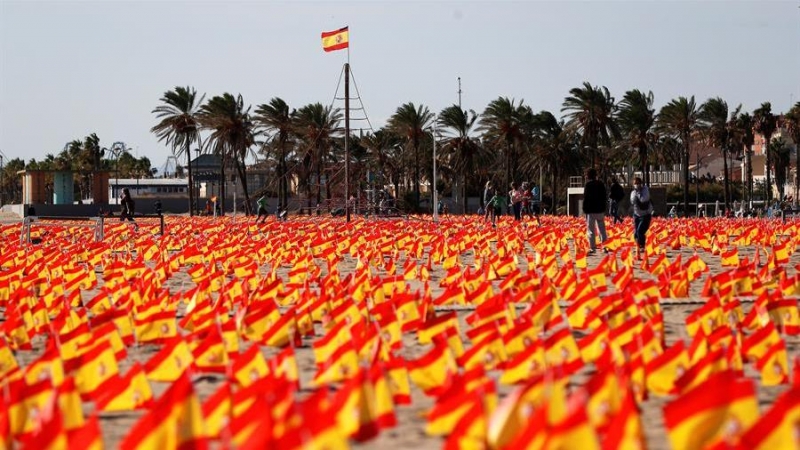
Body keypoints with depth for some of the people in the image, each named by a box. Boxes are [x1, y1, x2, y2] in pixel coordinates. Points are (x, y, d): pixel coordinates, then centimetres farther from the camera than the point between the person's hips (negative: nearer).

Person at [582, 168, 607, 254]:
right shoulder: (601, 184, 8)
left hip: (591, 211, -6)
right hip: (600, 210, 6)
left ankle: (592, 248, -5)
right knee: (602, 230, 13)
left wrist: (585, 210, -5)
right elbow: (604, 197, 14)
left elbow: (586, 198, -11)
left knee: (591, 230, -1)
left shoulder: (588, 184, -10)